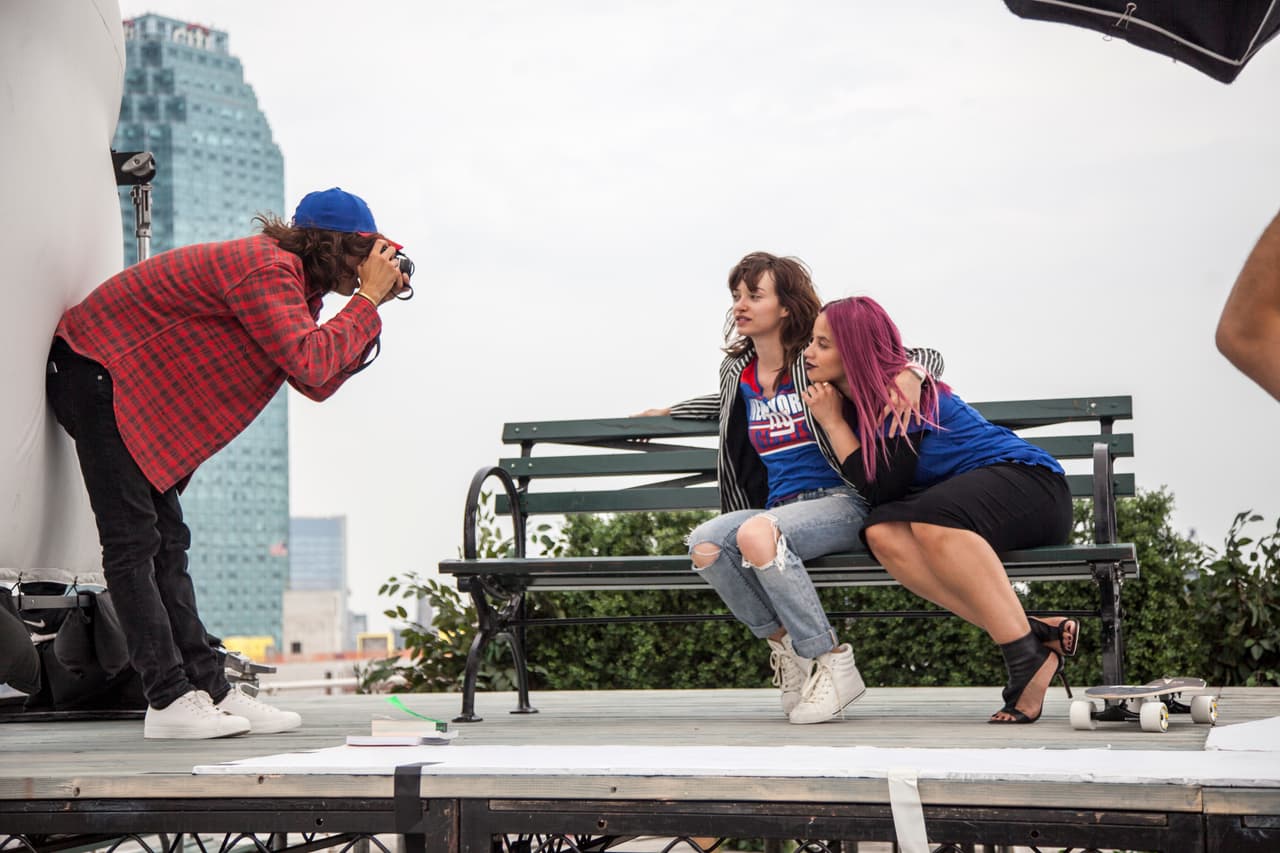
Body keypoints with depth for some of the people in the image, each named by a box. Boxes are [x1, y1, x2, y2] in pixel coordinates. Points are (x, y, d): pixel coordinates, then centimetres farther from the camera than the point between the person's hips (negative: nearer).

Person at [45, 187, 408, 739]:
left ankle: (210, 691, 7)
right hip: (95, 368, -11)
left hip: (137, 389, 11)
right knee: (133, 541, -11)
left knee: (166, 543, 7)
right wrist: (368, 300, -21)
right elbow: (311, 364, -31)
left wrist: (373, 304, 0)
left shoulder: (290, 280, 10)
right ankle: (170, 700, -13)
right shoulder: (267, 271, -21)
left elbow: (318, 384, 5)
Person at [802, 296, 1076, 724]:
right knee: (882, 533, -24)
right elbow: (880, 504, 15)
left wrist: (833, 423, -10)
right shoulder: (855, 402, 11)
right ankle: (1038, 632, -30)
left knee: (933, 519, -38)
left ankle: (1028, 658, -36)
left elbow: (881, 489, -18)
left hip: (1028, 480, -7)